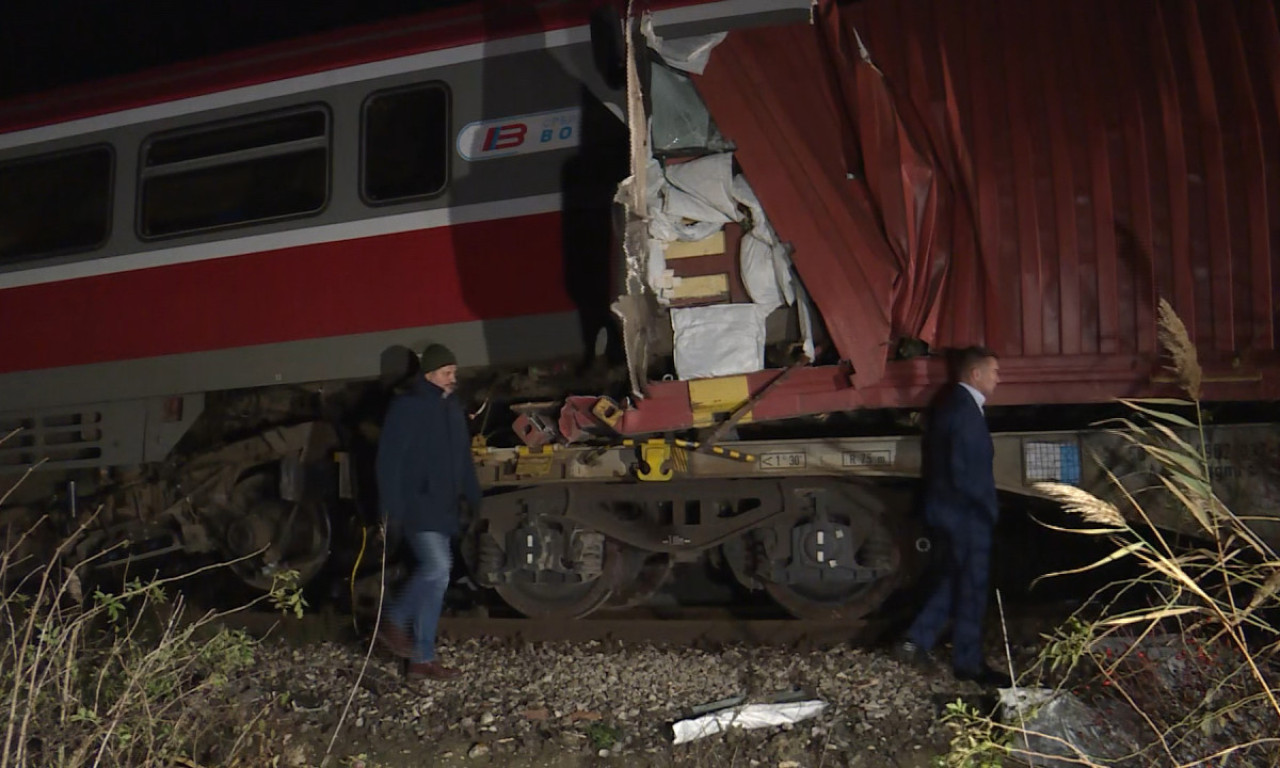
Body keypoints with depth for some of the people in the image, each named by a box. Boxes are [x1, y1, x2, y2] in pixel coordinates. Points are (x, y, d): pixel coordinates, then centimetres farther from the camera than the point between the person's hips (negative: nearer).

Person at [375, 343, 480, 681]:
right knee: (437, 569, -16)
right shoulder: (406, 408, -11)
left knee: (432, 573, 8)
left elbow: (463, 459, 20)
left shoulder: (452, 408, 13)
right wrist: (393, 509, -17)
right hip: (416, 506, -8)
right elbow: (389, 461, -13)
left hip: (443, 507, 8)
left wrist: (474, 498, 13)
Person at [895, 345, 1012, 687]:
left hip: (946, 510, 10)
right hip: (966, 515, -10)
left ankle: (918, 641, 21)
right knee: (972, 588, 3)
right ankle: (969, 663, 14)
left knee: (955, 579, 20)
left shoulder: (952, 404, 11)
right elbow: (964, 473, -26)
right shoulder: (965, 411, -21)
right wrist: (989, 507, -14)